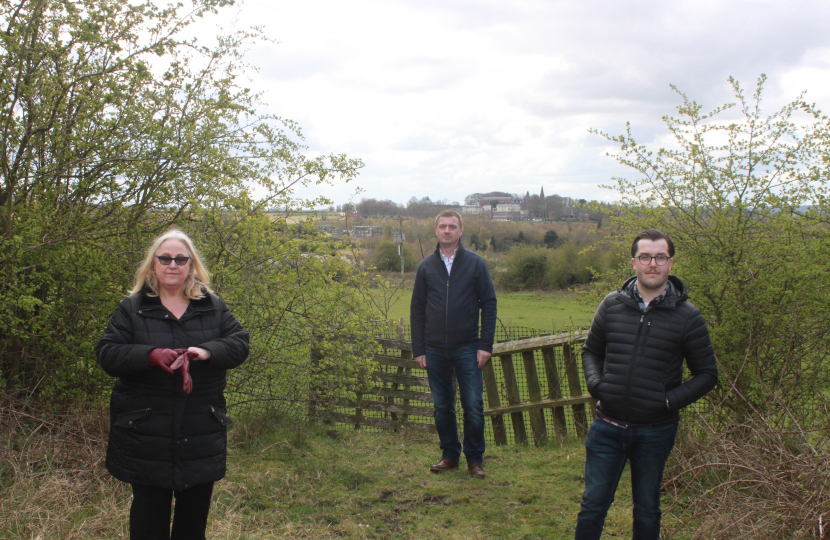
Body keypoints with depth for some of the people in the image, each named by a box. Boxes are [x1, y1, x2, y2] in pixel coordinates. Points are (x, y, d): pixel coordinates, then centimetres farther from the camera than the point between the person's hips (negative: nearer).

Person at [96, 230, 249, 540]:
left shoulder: (213, 307, 7)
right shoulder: (132, 308, 2)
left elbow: (239, 343, -3)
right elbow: (106, 354, -6)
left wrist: (205, 351, -22)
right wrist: (151, 355, -23)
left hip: (201, 432, 2)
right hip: (146, 431, -1)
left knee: (195, 514, 14)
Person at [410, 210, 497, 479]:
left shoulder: (475, 263, 1)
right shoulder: (426, 266, 7)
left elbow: (489, 303, 1)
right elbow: (416, 309, 9)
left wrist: (485, 345, -6)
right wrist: (418, 349, 3)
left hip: (467, 348, -2)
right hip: (435, 349, 2)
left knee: (473, 406, -2)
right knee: (442, 407, 9)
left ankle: (475, 459, 13)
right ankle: (450, 455, 23)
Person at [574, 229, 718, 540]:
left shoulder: (687, 316, -6)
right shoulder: (612, 305, 0)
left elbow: (707, 374, 0)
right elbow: (591, 351, 13)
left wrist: (670, 401, -13)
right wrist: (596, 385, -4)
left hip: (655, 431, -1)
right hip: (607, 427, 1)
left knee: (647, 510, 17)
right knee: (593, 504, 11)